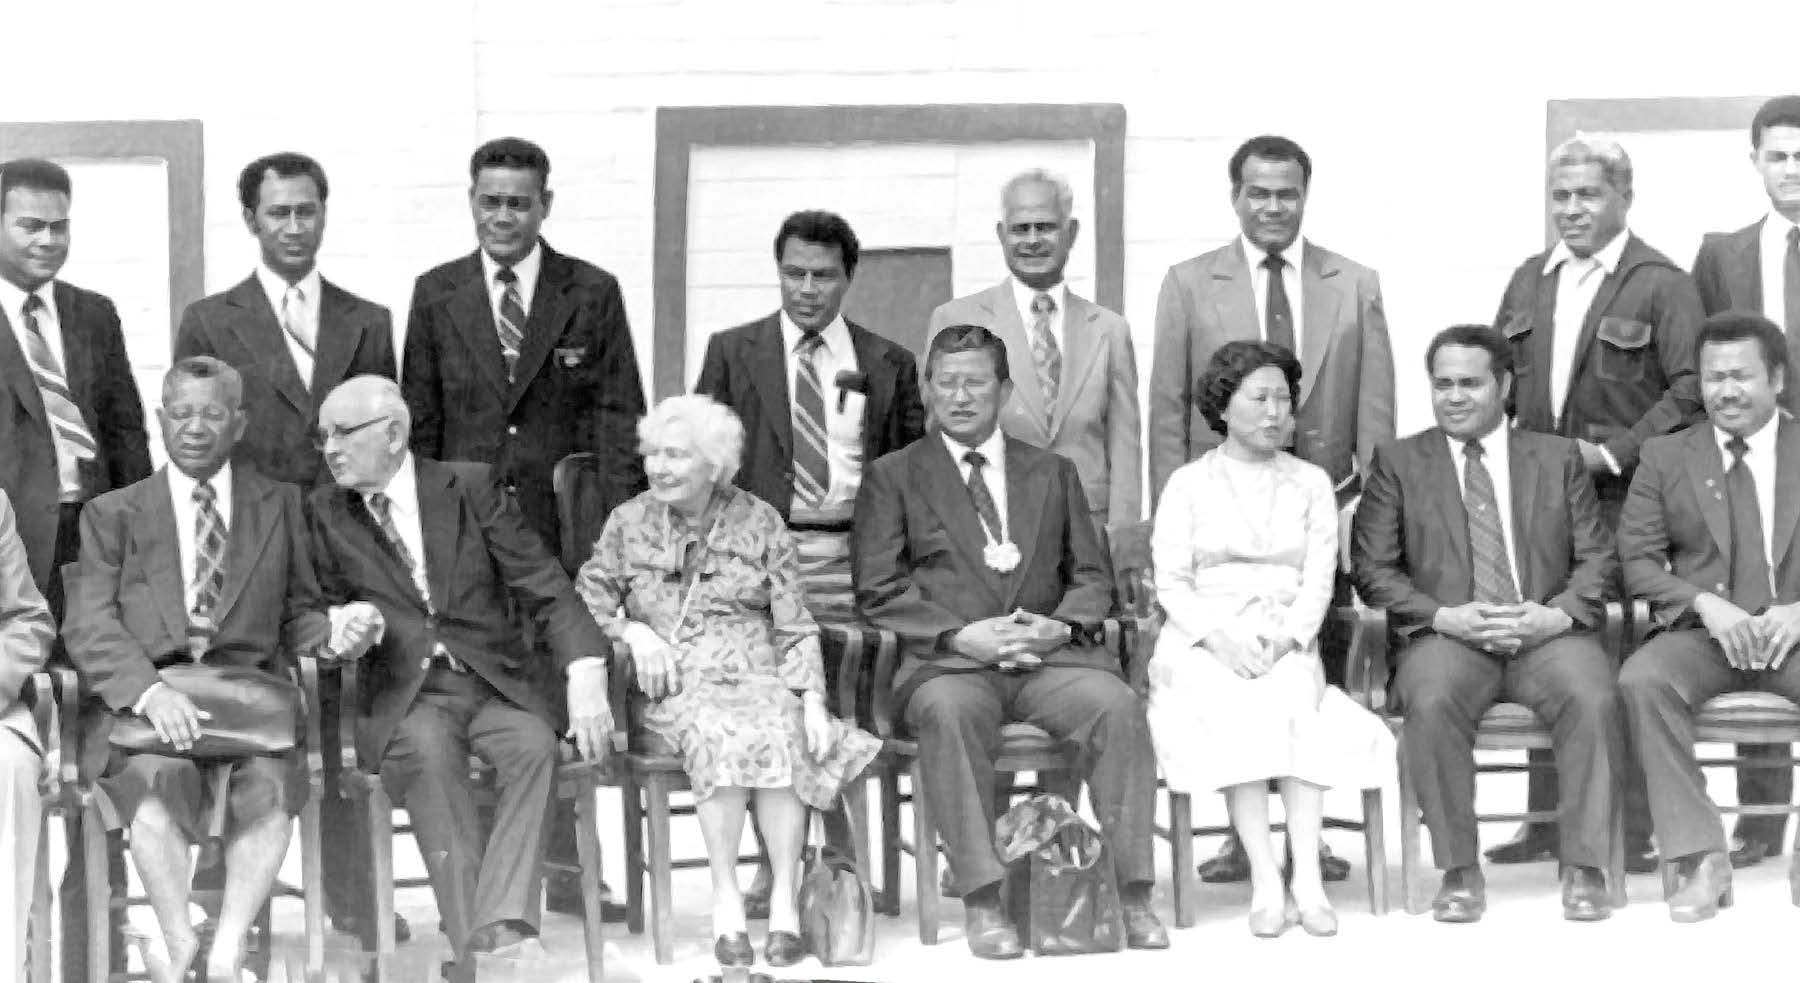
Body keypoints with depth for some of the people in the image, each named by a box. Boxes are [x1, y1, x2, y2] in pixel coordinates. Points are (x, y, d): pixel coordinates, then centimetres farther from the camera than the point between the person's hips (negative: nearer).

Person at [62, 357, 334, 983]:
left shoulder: (279, 505, 21)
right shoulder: (112, 514, 15)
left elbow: (297, 615, 23)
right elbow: (88, 627, 1)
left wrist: (342, 630, -3)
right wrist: (150, 691, -20)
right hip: (138, 702, -1)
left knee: (269, 783, -33)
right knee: (160, 780, -35)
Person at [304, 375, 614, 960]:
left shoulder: (470, 488, 4)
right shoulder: (325, 512, 9)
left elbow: (545, 587, 0)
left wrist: (586, 674, -15)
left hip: (496, 686, 0)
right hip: (406, 697, 0)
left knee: (533, 744, -32)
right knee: (427, 748, -34)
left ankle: (501, 928, -40)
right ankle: (472, 940, -38)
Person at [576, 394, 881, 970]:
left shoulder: (760, 524, 8)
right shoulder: (629, 523, 10)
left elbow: (795, 626, 6)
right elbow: (586, 600, 13)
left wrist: (812, 699, -8)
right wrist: (632, 631, -6)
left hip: (758, 677, 0)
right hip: (676, 685, 0)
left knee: (780, 734, -33)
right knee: (718, 734, -34)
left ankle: (784, 901, -32)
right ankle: (726, 901, -31)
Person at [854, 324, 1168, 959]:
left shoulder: (1052, 473, 21)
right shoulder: (893, 476, 12)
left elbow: (1092, 576, 18)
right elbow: (879, 591, 3)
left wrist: (1062, 626, -5)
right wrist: (960, 635, -11)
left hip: (1049, 655, 2)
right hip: (947, 662, -2)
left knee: (1117, 706, -29)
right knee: (949, 713, -38)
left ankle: (1132, 896, -25)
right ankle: (982, 902, -35)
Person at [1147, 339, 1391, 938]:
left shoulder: (1311, 484, 16)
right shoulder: (1189, 484, 12)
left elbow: (1319, 579, 6)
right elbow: (1170, 580, 3)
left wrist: (1288, 638, -13)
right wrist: (1219, 637, -14)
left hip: (1287, 642, 1)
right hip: (1205, 643, -1)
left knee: (1296, 704, -33)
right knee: (1236, 712, -34)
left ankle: (1306, 877, -40)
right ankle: (1266, 881, -38)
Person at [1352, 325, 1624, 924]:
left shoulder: (1558, 458, 16)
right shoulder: (1398, 463, 13)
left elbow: (1597, 558, 10)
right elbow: (1373, 568, 5)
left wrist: (1558, 613, -11)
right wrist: (1444, 616, -11)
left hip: (1547, 635, 1)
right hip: (1447, 639, -1)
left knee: (1594, 699, -31)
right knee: (1432, 704, -34)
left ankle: (1584, 869, -21)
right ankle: (1459, 871, -22)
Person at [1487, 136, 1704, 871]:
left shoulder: (1661, 285, -3)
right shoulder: (1528, 281, 16)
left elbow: (1690, 389, -10)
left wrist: (1614, 453, -15)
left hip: (1624, 500, -5)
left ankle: (1635, 831, 0)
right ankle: (1549, 821, 14)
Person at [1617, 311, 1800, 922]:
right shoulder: (1664, 458, 13)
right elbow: (1637, 560, 6)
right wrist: (1706, 603, -11)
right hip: (1701, 634, 1)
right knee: (1642, 679, -32)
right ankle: (1699, 859, -28)